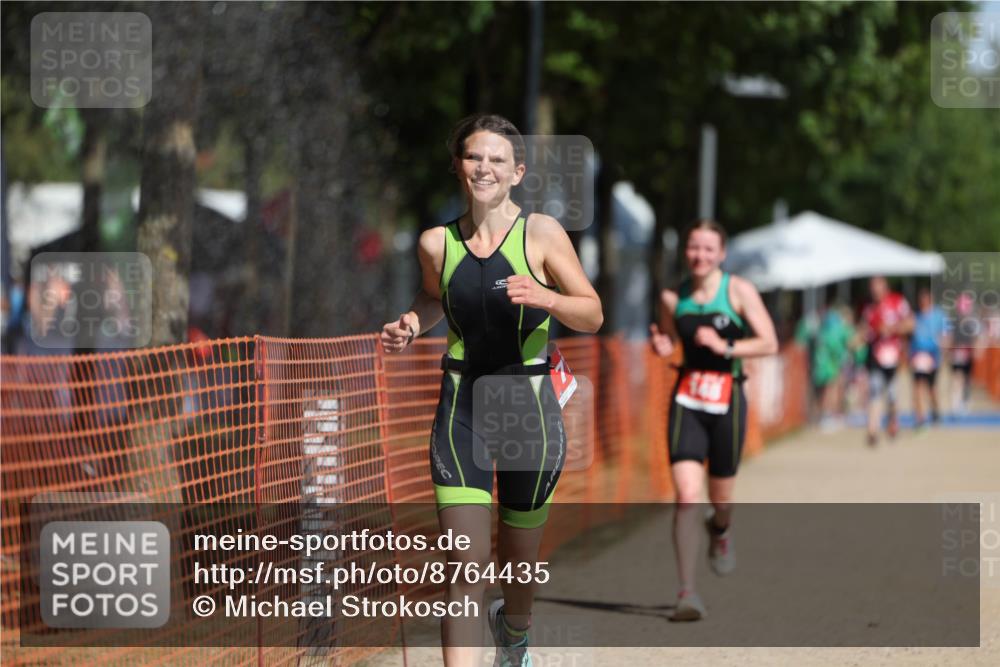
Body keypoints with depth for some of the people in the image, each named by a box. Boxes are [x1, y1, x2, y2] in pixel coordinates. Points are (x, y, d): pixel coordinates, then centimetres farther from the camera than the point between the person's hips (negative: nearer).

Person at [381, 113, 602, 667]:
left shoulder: (541, 233, -6)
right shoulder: (437, 243, 2)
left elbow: (593, 315, -4)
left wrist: (546, 297, -23)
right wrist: (411, 325, 2)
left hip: (529, 408, 0)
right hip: (461, 408, 0)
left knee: (520, 568, 16)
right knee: (466, 566, -13)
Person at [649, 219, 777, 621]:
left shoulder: (739, 291, -4)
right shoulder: (672, 298, 3)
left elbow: (769, 343, -7)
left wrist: (725, 347, -19)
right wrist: (660, 346, -4)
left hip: (727, 400, -1)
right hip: (687, 401, 1)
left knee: (719, 496, 12)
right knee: (686, 495, -14)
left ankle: (720, 530, 52)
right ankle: (687, 592, -16)